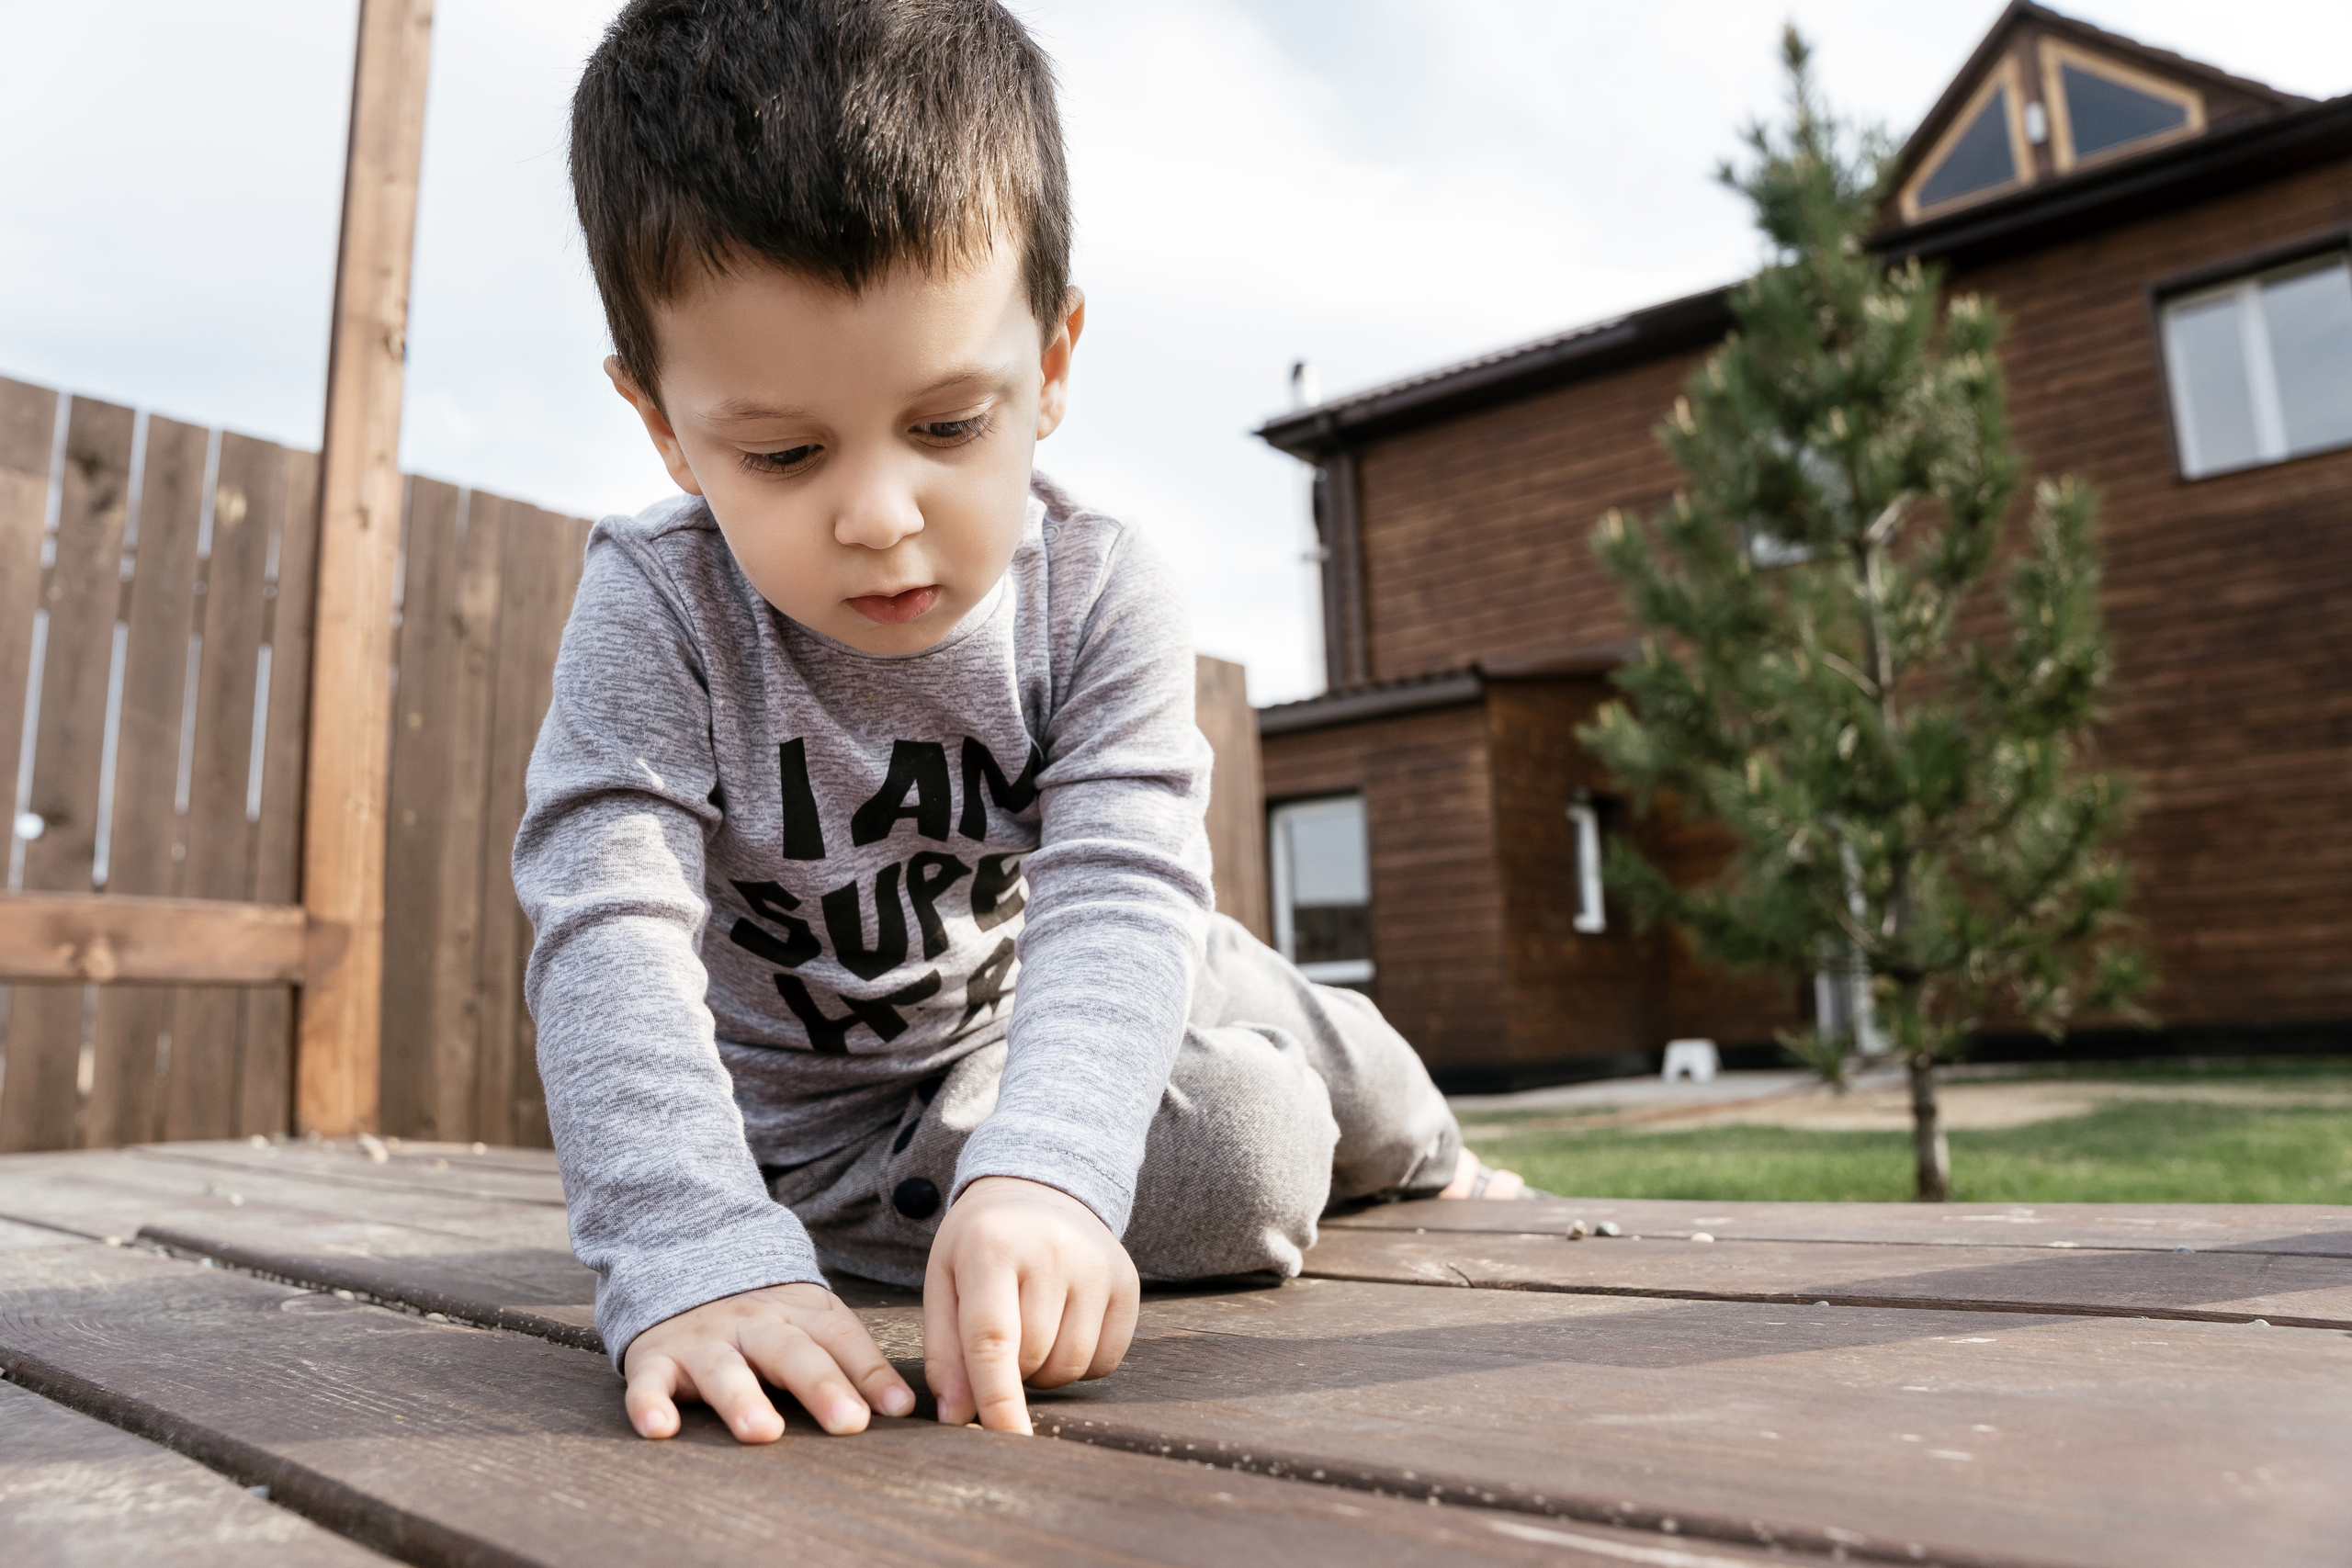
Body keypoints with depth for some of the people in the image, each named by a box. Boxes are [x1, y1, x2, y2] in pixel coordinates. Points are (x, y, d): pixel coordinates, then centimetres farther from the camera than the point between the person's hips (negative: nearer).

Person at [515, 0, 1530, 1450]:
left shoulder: (1101, 599, -26)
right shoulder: (654, 615, -28)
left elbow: (1121, 896, -36)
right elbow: (610, 936, -36)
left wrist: (1037, 1174, -54)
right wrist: (697, 1253, -51)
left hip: (1080, 1011, 4)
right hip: (828, 1108, -3)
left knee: (1343, 1066, 21)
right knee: (1243, 1158, -23)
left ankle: (1436, 1171, 57)